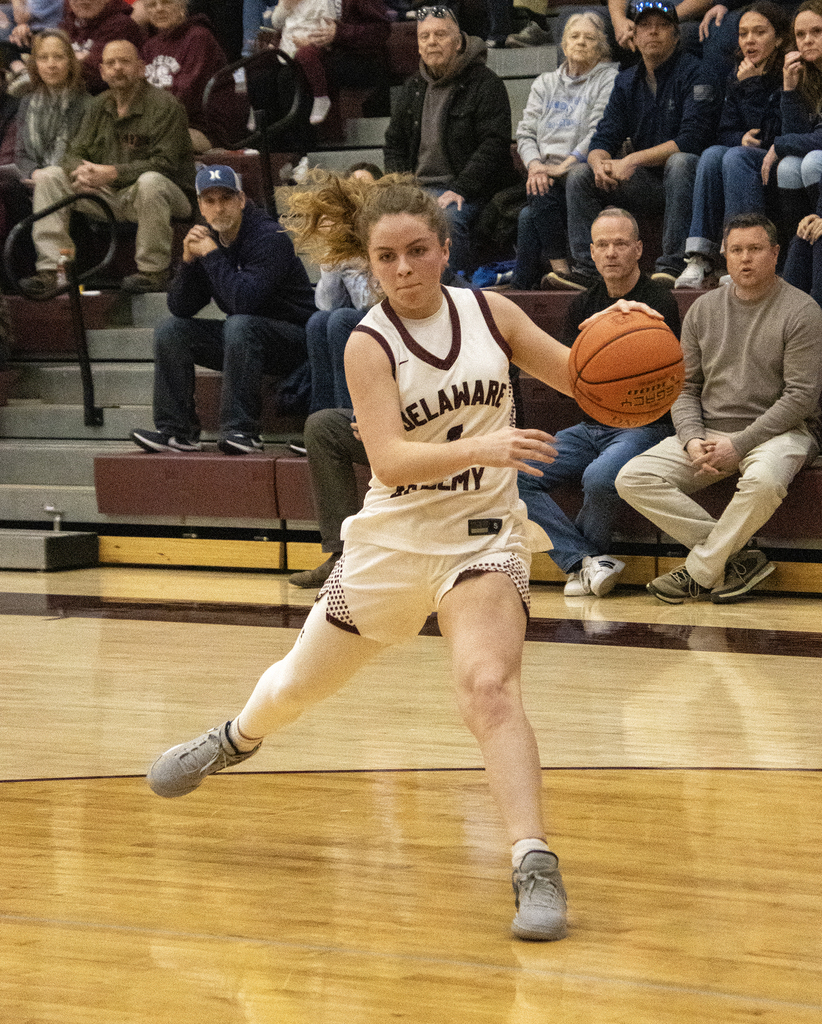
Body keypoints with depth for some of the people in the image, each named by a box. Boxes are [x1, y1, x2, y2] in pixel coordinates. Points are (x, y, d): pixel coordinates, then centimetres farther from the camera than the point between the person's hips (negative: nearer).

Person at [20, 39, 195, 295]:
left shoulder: (165, 106, -11)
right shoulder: (99, 106, 11)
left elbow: (164, 164, -20)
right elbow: (75, 153, 10)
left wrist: (113, 174, -28)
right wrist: (81, 171, -17)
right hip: (110, 197, 6)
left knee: (150, 182, -41)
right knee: (48, 177, -5)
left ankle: (153, 271, -29)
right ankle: (51, 269, -12)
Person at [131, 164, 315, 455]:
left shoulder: (269, 237, -19)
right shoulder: (207, 239, 3)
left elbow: (243, 301, -32)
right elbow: (180, 308, 0)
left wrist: (211, 255, -24)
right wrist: (188, 259, -14)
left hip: (293, 339, -8)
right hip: (243, 341, 8)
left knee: (239, 325, -36)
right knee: (170, 329, -4)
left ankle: (241, 430, -34)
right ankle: (176, 431, -8)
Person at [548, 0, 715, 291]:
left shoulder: (692, 71, -8)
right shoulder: (626, 82, 12)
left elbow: (691, 139, -19)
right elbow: (603, 139, 7)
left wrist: (633, 160, -22)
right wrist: (600, 164, -19)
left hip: (685, 179, -6)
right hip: (648, 182, 6)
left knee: (679, 162, -37)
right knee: (579, 174, -8)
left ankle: (672, 264, -38)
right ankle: (586, 269, -16)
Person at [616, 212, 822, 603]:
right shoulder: (703, 310, 11)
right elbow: (685, 387, 12)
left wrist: (738, 445, -17)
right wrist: (692, 439, -10)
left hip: (776, 431, -5)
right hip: (709, 429, 5)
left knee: (764, 480, -41)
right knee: (632, 480, -17)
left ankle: (699, 570, -17)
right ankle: (736, 557, -20)